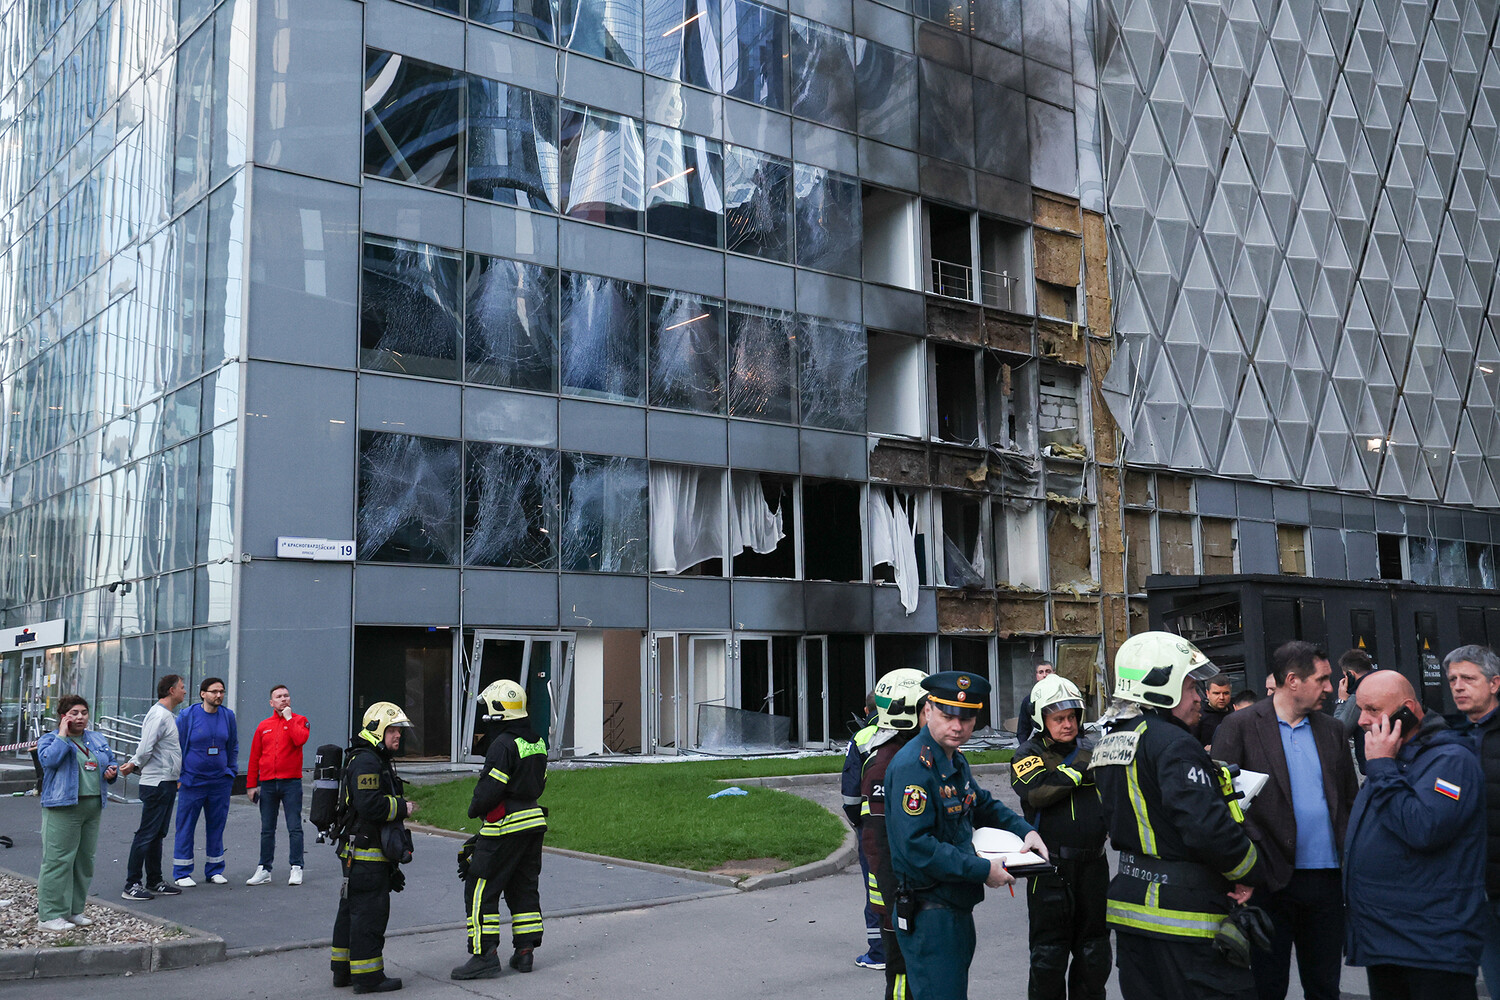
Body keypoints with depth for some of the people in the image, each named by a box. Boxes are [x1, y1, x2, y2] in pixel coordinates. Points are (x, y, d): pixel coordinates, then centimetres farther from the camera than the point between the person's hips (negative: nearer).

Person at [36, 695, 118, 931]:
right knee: (58, 860, -8)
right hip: (63, 807, -6)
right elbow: (49, 760, -19)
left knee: (85, 860, 10)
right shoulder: (50, 739, 1)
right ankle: (49, 915, -2)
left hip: (93, 806, 6)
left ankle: (74, 910, 20)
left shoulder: (97, 740, 18)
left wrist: (112, 771, 4)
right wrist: (63, 735, -13)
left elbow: (111, 762, 26)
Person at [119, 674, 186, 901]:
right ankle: (132, 885, -2)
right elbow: (145, 748, -20)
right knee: (147, 834, -6)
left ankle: (155, 881, 21)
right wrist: (134, 765, -3)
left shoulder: (168, 715, 18)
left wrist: (134, 764, 5)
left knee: (157, 834, 14)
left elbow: (144, 749, 20)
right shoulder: (159, 715, -15)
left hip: (167, 783, 10)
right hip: (156, 783, -10)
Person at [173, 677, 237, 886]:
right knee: (186, 827, 1)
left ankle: (214, 870, 19)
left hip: (221, 782, 3)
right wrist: (178, 776, -4)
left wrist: (231, 772, 11)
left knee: (216, 827, 9)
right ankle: (182, 873, 9)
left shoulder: (228, 716, 5)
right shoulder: (188, 716, -6)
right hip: (192, 781, -3)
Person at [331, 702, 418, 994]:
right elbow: (370, 805, -27)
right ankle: (367, 975, -1)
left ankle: (343, 969, 26)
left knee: (352, 909, 16)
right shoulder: (365, 762, -16)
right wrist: (403, 808, -15)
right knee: (370, 911, -6)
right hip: (366, 852, -11)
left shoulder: (379, 761, 20)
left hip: (359, 852, 11)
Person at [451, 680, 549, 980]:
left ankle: (485, 955, -4)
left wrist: (474, 809, -3)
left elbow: (490, 788, -20)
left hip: (505, 827, -9)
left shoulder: (503, 745, -17)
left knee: (481, 889, -2)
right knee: (524, 889, 15)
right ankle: (524, 952, 17)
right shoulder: (537, 743, 11)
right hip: (533, 821, 9)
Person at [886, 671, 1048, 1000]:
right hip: (928, 913, -10)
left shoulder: (955, 760, 12)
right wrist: (982, 870, -22)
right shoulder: (913, 766, -21)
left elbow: (983, 806, 28)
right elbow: (915, 846, -27)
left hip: (957, 909, 10)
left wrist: (1025, 830, 10)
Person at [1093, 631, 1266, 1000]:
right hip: (1183, 917, -9)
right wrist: (1251, 873, -10)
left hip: (1131, 900, 9)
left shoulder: (1110, 741, 12)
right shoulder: (1173, 744, -18)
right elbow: (1208, 827, -25)